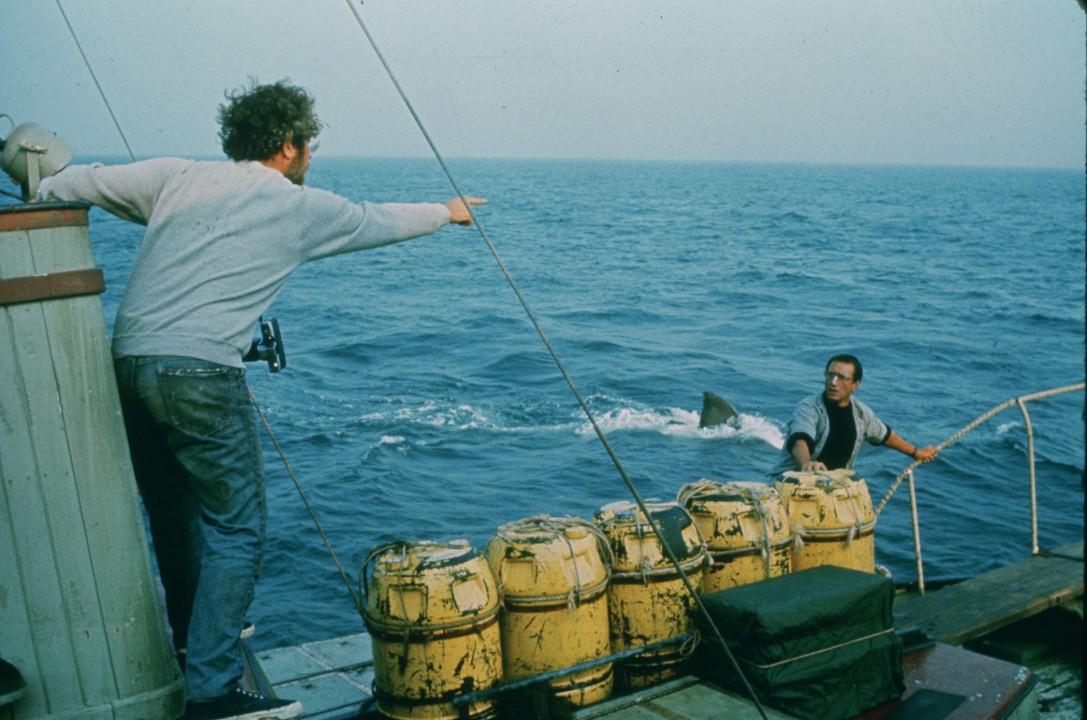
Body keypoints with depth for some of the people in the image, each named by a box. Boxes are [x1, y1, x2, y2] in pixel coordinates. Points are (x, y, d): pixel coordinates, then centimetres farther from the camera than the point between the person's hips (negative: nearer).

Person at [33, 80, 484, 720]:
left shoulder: (176, 177, 16)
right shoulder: (303, 207, 8)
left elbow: (80, 182, 21)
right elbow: (382, 220, 23)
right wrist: (447, 211, 40)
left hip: (127, 362, 6)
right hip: (201, 372, -6)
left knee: (174, 515, 22)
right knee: (237, 530, 2)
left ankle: (194, 635, 43)